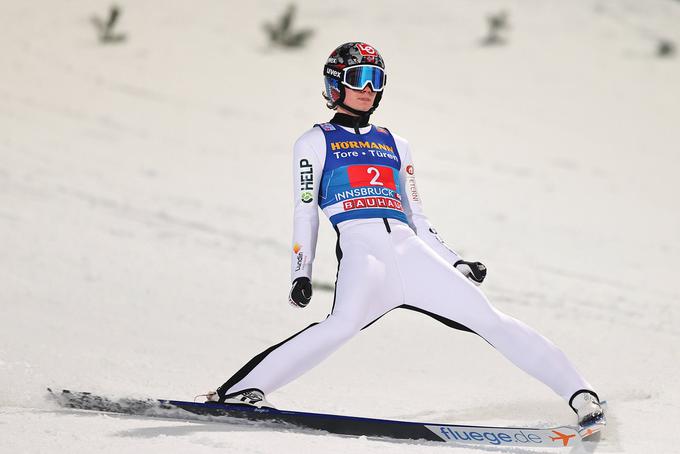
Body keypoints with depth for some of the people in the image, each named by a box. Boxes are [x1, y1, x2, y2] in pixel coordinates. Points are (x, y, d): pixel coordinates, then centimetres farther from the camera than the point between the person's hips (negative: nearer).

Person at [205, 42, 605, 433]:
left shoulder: (395, 145, 28)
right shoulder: (315, 143, 17)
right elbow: (306, 212, 9)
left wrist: (457, 263, 17)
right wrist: (302, 275, -3)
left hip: (410, 248, 5)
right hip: (360, 247, -5)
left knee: (488, 318, -8)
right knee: (346, 322, -35)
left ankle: (578, 392, -8)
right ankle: (243, 390, -39)